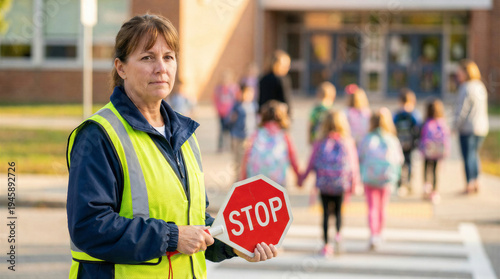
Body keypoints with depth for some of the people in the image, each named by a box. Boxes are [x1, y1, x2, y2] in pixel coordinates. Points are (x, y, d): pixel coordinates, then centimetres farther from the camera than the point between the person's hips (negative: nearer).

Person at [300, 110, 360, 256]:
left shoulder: (320, 144, -1)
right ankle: (338, 234, -7)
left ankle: (326, 245, 6)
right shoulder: (348, 143, -2)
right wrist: (354, 183, 9)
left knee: (326, 213, 8)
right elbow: (353, 164, 0)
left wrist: (302, 178, 16)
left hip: (323, 183, 0)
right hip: (340, 184, 0)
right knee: (338, 211, 18)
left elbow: (311, 163, 4)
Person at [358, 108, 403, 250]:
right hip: (386, 179, 1)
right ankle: (379, 234, 30)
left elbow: (359, 157, 1)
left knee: (372, 207, -1)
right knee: (382, 208, 16)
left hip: (369, 178, -1)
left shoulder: (367, 139, -5)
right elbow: (399, 159, -2)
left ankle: (373, 234, -18)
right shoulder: (393, 141, -5)